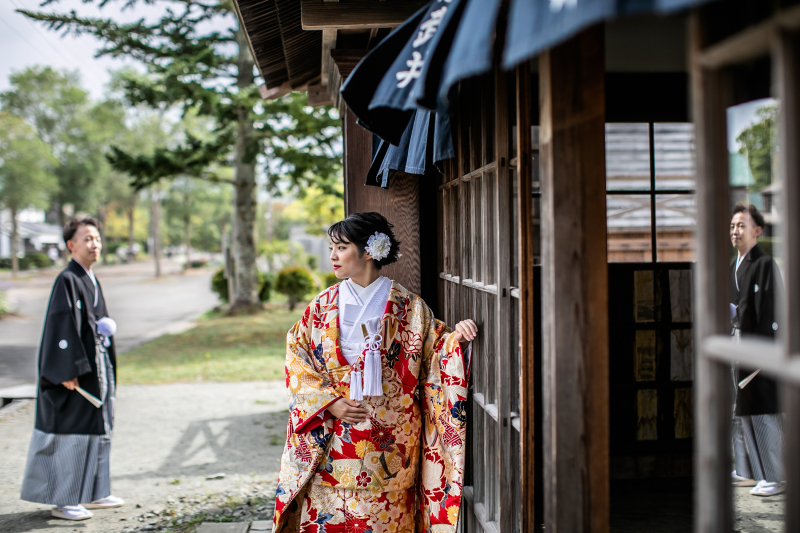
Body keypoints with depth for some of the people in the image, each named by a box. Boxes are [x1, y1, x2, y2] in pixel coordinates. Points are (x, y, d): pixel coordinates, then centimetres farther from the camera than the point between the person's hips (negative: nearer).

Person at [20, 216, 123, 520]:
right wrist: (69, 371, -23)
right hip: (75, 369, -9)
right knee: (71, 430, -4)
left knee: (98, 429, 13)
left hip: (96, 366, 10)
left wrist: (105, 327, 7)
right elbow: (62, 327, -20)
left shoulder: (91, 280, 14)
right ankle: (62, 501, 5)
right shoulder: (67, 281, -14)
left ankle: (92, 494, 22)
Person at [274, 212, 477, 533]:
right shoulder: (323, 305, 6)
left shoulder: (407, 307, 1)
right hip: (332, 439, 2)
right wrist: (329, 402, -6)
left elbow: (435, 348, 7)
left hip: (389, 442, -1)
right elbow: (296, 357, 6)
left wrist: (456, 336, -15)